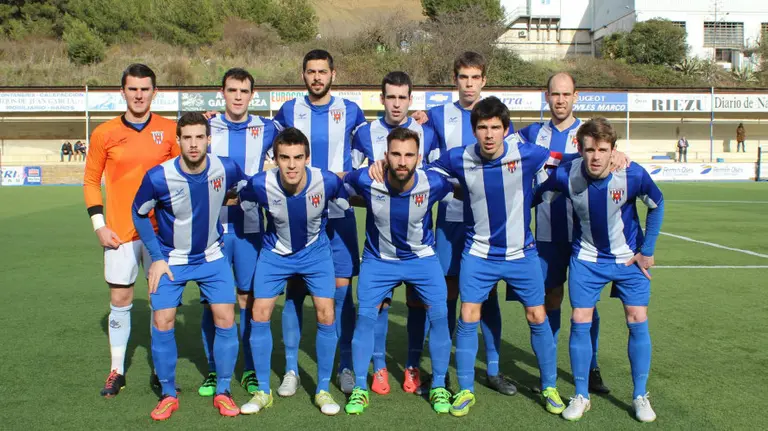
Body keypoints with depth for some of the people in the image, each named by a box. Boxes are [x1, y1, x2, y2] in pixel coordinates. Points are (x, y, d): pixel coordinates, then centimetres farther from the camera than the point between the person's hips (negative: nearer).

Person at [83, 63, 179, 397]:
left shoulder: (169, 131, 1)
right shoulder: (104, 133, 0)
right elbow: (91, 181, 6)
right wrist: (99, 224, -3)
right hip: (120, 232, 0)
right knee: (120, 299, 5)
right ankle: (117, 371, 19)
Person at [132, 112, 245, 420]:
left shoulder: (226, 169, -17)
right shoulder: (158, 177, -22)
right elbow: (139, 213, -5)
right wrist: (156, 258, -7)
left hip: (212, 257, 1)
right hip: (170, 259, -1)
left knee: (225, 319, -5)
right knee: (162, 322, -4)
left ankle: (223, 392, 13)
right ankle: (168, 395, 16)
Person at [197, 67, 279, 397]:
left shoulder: (266, 130, 4)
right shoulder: (206, 128, 5)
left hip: (249, 227, 0)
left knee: (249, 298, 4)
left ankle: (250, 371, 16)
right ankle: (213, 371, 17)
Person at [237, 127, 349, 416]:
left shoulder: (327, 181, -28)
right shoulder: (260, 184, -28)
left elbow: (349, 204, -5)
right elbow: (238, 204, -4)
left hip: (315, 251, 0)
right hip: (275, 253, 1)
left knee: (326, 316, -7)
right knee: (259, 315, -4)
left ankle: (323, 390, 12)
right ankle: (263, 392, 13)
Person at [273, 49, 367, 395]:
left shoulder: (350, 111, 5)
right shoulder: (289, 111, 7)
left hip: (339, 214, 0)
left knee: (342, 288, 0)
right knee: (294, 289, 2)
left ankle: (346, 366, 13)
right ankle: (291, 370, 13)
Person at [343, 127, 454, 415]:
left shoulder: (433, 183, -24)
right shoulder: (366, 180, -25)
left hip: (422, 257, 0)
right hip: (378, 259, 0)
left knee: (439, 315, -5)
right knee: (365, 316, -4)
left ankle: (438, 386, 13)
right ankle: (360, 388, 12)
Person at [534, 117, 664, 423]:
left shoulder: (633, 175, -24)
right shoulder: (565, 175, -23)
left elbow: (657, 205, -5)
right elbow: (538, 196, -2)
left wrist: (646, 251, -3)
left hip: (629, 258, 0)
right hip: (586, 258, 1)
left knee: (638, 322, -1)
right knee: (579, 323, -2)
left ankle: (640, 397, 18)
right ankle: (581, 396, 14)